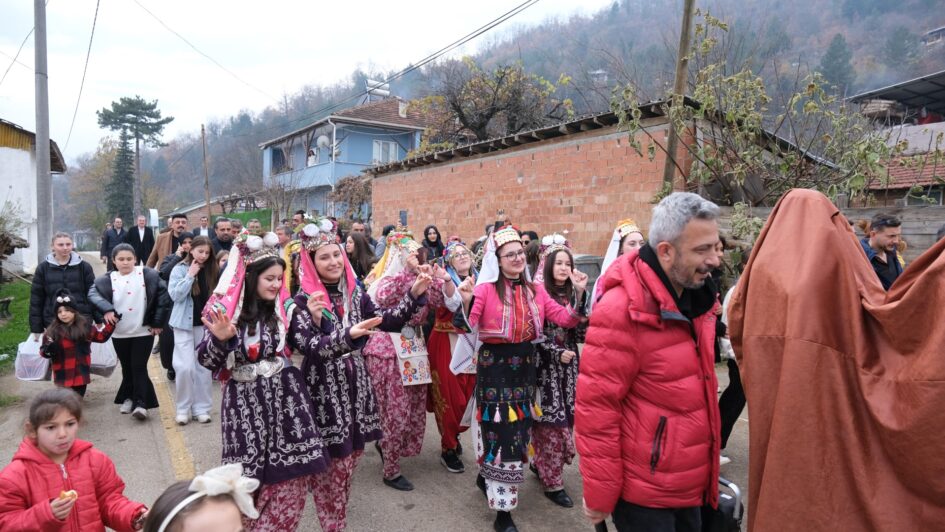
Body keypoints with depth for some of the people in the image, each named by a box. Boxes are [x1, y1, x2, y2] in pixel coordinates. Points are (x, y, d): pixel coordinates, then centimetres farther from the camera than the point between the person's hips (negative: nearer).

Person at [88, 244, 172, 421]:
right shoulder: (107, 280, 0)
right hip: (119, 333, 3)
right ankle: (128, 398, 32)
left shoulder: (147, 275, -5)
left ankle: (140, 403, 0)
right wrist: (106, 309, -29)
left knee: (139, 367, -3)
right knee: (127, 368, 15)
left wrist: (158, 322, -9)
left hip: (144, 331, -3)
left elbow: (163, 295, -8)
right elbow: (93, 293, -13)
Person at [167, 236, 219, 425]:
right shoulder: (180, 269, -4)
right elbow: (175, 295, -13)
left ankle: (201, 408, 15)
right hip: (184, 324, -3)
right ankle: (183, 408, 8)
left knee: (204, 367, 6)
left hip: (205, 324, 3)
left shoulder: (212, 271, 5)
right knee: (185, 367, -8)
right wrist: (190, 275, -16)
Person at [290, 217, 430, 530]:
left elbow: (384, 321, 6)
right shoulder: (303, 300, -12)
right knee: (329, 463, 3)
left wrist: (413, 296, -4)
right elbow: (309, 346, -23)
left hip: (356, 382, 5)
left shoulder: (354, 291, 3)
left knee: (351, 455, 17)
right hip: (324, 387, -5)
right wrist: (349, 335, -37)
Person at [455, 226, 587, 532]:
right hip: (494, 367, -5)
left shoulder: (535, 291, 6)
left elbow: (566, 320, 1)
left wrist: (579, 293, -11)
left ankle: (487, 477, 42)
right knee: (501, 432, -2)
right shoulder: (486, 289, -9)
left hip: (524, 367, 5)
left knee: (518, 432, 15)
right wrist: (466, 302, -36)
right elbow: (468, 326, -19)